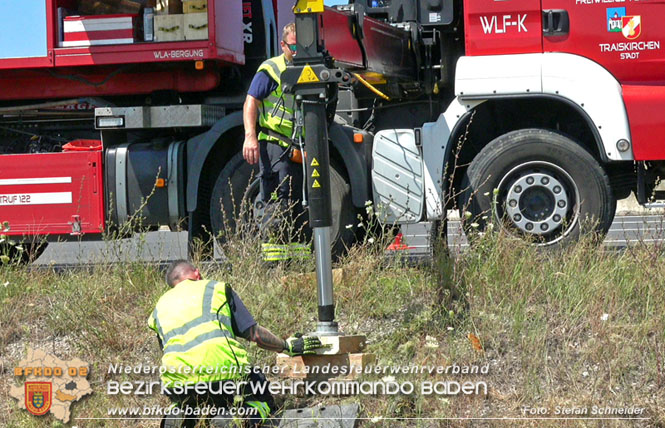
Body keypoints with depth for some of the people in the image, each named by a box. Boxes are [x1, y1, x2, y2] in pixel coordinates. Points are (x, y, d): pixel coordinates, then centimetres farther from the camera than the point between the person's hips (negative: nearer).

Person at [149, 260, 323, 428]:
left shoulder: (160, 306, 25)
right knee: (263, 402, 22)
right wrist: (287, 346, 25)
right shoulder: (216, 288, 15)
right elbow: (255, 334, 9)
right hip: (223, 375, -3)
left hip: (177, 383, 4)